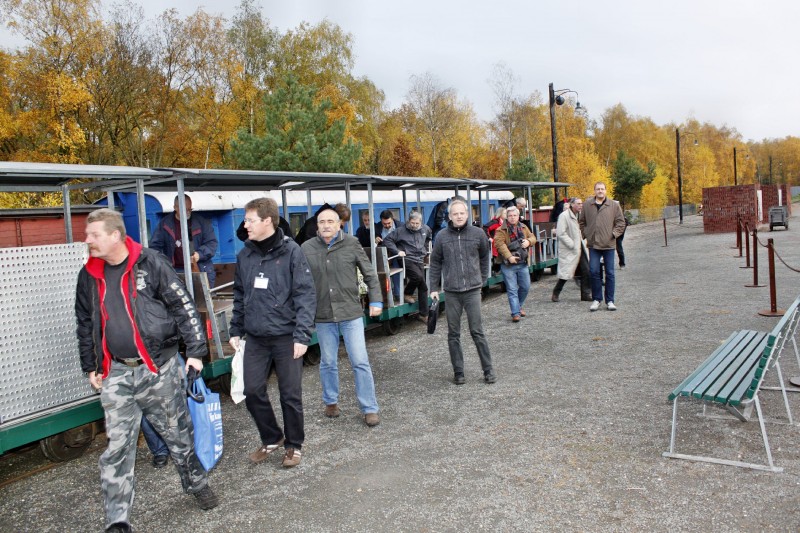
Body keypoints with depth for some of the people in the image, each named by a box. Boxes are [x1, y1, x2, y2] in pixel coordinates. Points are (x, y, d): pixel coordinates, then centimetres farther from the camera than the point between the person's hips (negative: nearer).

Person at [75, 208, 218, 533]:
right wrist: (90, 367, 18)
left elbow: (184, 307, -8)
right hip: (115, 373, 3)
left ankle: (195, 482, 34)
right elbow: (85, 324, 18)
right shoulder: (89, 275, 6)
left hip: (159, 367, -3)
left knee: (177, 432, 11)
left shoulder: (150, 263, -9)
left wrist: (195, 350, -11)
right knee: (117, 447, 2)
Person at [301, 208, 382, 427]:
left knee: (360, 362, 1)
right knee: (328, 363, 14)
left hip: (351, 313, -1)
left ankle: (369, 408, 12)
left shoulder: (351, 244, -4)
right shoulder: (307, 248, -2)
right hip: (323, 316, 1)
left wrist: (376, 301, -2)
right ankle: (331, 402, 34)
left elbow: (370, 274, 2)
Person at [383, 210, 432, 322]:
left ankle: (423, 314, 10)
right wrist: (397, 251, -17)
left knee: (423, 287, 2)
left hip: (420, 260, 5)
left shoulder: (425, 229, 8)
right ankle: (407, 294, 1)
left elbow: (428, 238, 32)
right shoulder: (401, 230, -8)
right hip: (407, 259, -5)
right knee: (418, 276, -29)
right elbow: (387, 240, -10)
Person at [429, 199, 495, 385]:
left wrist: (482, 278, 10)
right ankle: (458, 372, 18)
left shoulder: (478, 233, 0)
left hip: (472, 290, -1)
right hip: (451, 292, 1)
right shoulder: (442, 237, 1)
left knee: (477, 332, 2)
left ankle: (488, 370, 15)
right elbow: (435, 263, 8)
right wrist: (434, 288, 6)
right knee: (453, 334, 7)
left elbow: (485, 256, 14)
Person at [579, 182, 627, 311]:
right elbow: (582, 222, 15)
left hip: (609, 244, -1)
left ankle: (610, 300, 13)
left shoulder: (614, 205, 1)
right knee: (594, 272, 0)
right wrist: (586, 234, 5)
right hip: (593, 244, 1)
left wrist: (614, 234, -6)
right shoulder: (587, 204, 5)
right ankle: (596, 299, 12)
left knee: (609, 273, 4)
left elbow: (621, 222, 5)